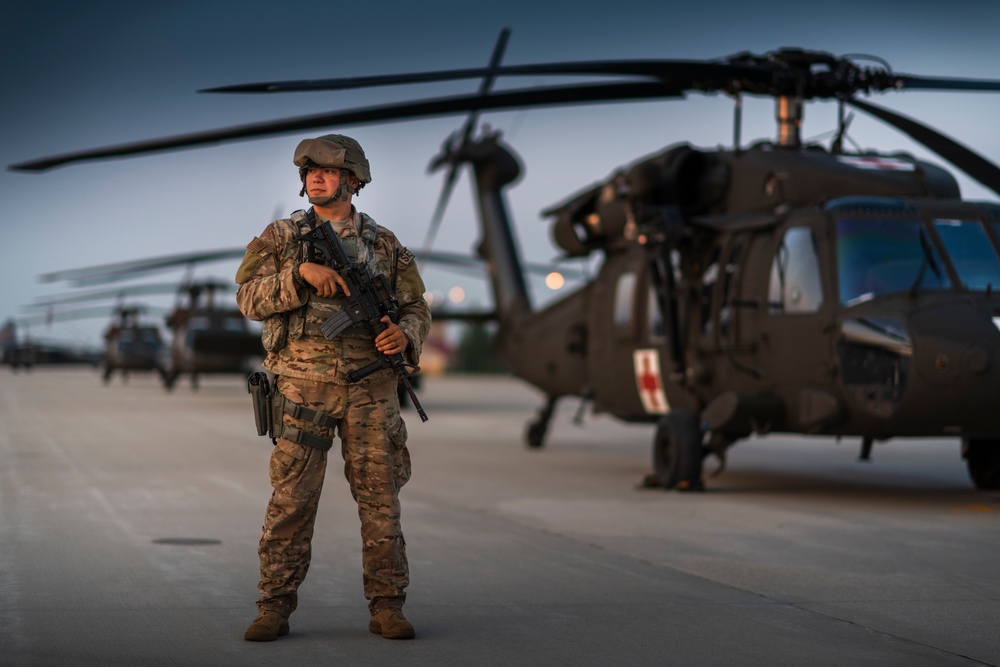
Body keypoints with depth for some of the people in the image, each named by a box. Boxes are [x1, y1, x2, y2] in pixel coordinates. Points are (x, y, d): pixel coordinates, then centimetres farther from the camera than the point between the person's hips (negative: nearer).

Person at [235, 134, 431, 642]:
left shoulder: (385, 245, 10)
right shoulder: (279, 237, 6)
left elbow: (416, 309, 10)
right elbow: (250, 298, -5)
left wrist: (405, 334, -13)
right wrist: (302, 271, -19)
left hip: (371, 388, 1)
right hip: (304, 386, -1)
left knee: (380, 498, 2)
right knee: (291, 500, -2)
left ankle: (387, 606, 9)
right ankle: (274, 608, 5)